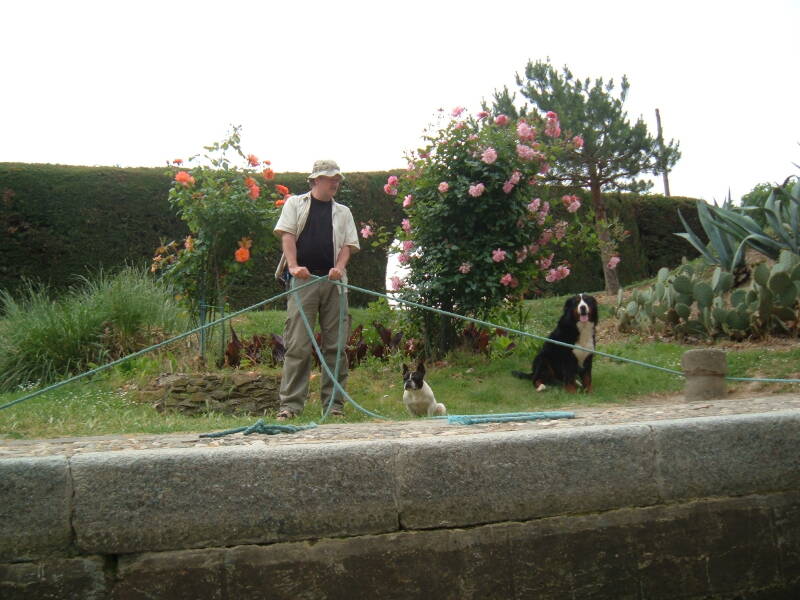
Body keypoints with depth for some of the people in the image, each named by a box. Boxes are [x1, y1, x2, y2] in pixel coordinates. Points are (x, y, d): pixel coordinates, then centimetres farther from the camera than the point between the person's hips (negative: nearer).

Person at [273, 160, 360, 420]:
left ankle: (334, 403, 9)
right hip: (302, 280, -3)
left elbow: (348, 244, 11)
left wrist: (339, 267, -10)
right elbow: (287, 235, 1)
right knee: (297, 345, -7)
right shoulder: (295, 203, 13)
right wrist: (293, 265, -15)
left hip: (333, 281, 3)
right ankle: (290, 404, -5)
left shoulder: (342, 212, 20)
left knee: (335, 345, 2)